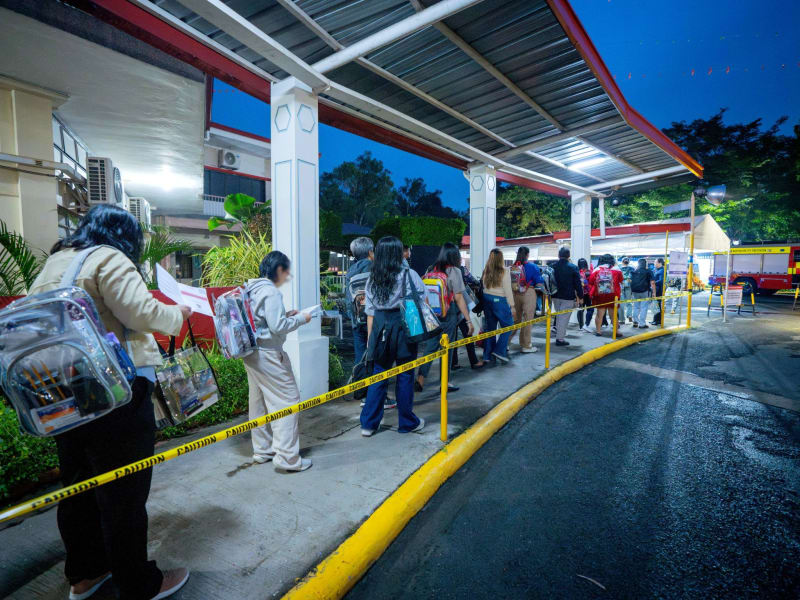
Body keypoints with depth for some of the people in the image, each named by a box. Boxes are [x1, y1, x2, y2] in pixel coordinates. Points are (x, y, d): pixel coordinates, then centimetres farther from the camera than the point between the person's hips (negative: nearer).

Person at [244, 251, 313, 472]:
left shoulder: (252, 289, 11)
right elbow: (277, 327, -21)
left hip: (251, 354, 10)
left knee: (259, 401, 17)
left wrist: (286, 315, 14)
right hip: (268, 355, -10)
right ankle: (286, 457, 2)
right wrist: (300, 319, -8)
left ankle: (262, 450, 30)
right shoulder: (271, 292, -17)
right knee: (287, 400, -2)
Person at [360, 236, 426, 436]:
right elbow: (422, 304, -3)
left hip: (380, 327, 4)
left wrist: (370, 337, 12)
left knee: (378, 375, 11)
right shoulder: (409, 275, -4)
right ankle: (407, 422, 23)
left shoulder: (373, 278, 6)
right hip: (404, 326, -3)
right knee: (405, 375, 8)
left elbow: (370, 311, 8)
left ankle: (368, 424, 16)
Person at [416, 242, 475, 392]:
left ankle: (420, 379, 11)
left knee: (430, 346, 11)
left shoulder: (433, 269, 7)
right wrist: (468, 320, -8)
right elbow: (458, 298, -10)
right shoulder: (454, 271, -8)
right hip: (448, 313, -5)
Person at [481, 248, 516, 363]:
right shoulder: (504, 272, -10)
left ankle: (488, 355, 16)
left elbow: (484, 287, 4)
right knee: (508, 326, 9)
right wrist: (512, 306, -4)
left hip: (487, 300, 6)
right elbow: (508, 290, -10)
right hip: (499, 301, -5)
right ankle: (499, 351, 2)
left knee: (490, 327, 12)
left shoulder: (485, 271, 3)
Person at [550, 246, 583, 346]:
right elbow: (578, 283, -7)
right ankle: (560, 339, 1)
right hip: (568, 297, -4)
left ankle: (558, 335, 28)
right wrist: (580, 296, 1)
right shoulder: (573, 267, -9)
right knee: (564, 318, 0)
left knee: (558, 317, 19)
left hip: (556, 296, 4)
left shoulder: (553, 267, 0)